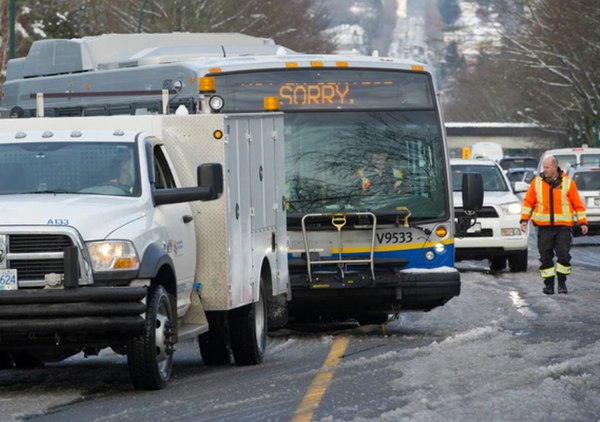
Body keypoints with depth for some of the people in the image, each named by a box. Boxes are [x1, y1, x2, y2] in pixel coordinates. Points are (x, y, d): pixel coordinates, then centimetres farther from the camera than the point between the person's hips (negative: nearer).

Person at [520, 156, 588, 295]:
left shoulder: (567, 182, 2)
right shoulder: (537, 182, 6)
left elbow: (578, 204, 6)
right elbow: (528, 201, 11)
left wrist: (582, 222, 2)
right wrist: (524, 219, 1)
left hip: (563, 226, -1)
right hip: (544, 227, 1)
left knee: (563, 255, -6)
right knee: (545, 257, 1)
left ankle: (562, 283, 7)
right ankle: (548, 284, 9)